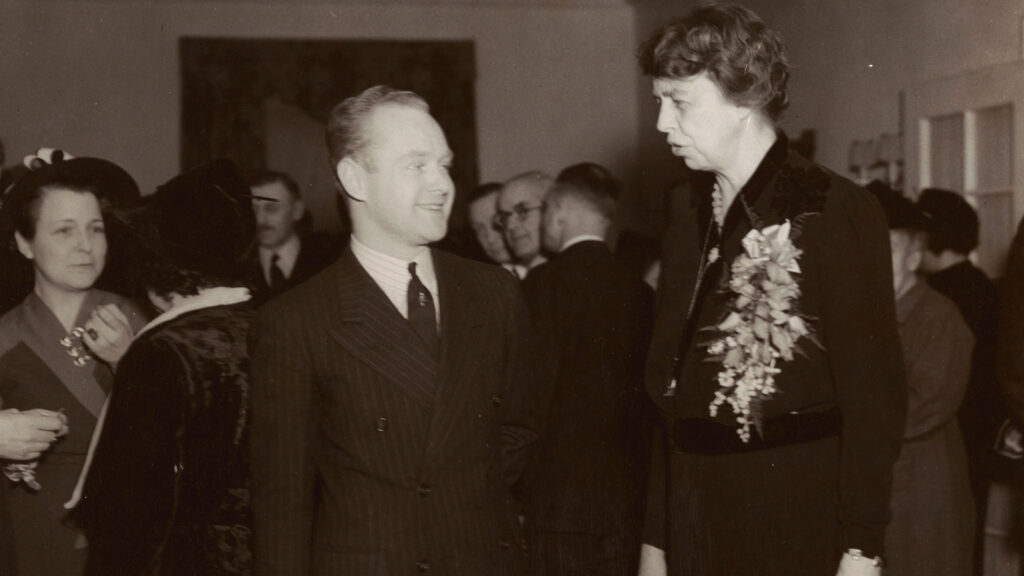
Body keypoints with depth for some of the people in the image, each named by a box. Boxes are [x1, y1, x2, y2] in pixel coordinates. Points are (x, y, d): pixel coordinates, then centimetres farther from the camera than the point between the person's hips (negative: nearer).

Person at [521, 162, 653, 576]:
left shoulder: (545, 283, -10)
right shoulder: (638, 290, 5)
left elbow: (537, 385, -14)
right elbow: (647, 393, 8)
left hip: (560, 495, -5)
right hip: (627, 494, 5)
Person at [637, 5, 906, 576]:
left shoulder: (838, 212, -9)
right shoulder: (691, 219, 9)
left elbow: (875, 394, -10)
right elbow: (668, 386, 11)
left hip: (799, 526, -5)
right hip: (695, 519, 5)